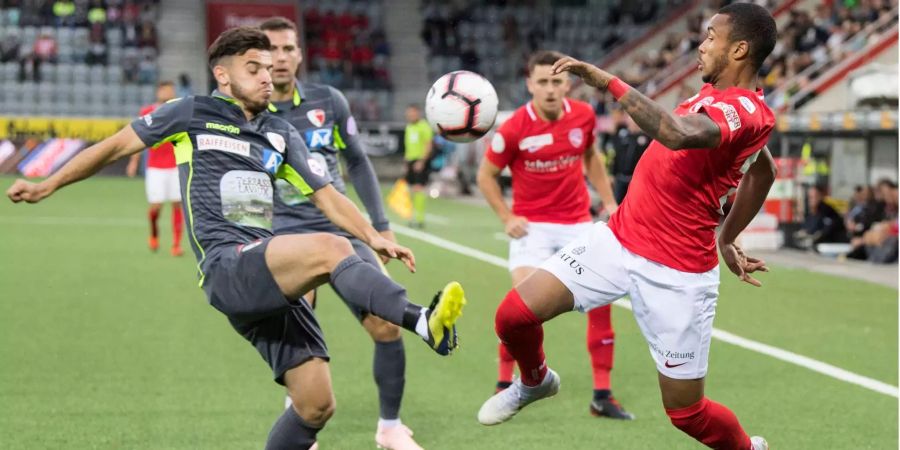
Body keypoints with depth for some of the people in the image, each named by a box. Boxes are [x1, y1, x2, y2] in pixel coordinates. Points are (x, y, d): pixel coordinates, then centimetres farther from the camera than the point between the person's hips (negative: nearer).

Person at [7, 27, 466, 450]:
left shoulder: (280, 134, 21)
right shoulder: (192, 113, 8)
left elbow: (325, 194, 19)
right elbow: (118, 145, 16)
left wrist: (373, 238, 3)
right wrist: (47, 185, 18)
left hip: (271, 281, 6)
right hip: (226, 268, -6)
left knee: (316, 403, -3)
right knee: (329, 249, -32)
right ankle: (424, 323, -47)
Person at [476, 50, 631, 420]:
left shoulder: (583, 115, -4)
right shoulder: (514, 129, -15)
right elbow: (486, 174, -1)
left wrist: (608, 201, 10)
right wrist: (506, 217, -10)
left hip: (578, 222, 4)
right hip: (532, 225, -4)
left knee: (600, 301, -3)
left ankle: (602, 396, 6)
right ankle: (504, 386, 2)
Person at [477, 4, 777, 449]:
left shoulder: (744, 111, -19)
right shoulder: (716, 93, 9)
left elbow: (678, 134, -41)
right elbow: (763, 169, 26)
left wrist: (606, 80, -37)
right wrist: (726, 238, 30)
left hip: (676, 274, -7)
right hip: (618, 238, 8)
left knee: (685, 411, 2)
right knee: (514, 314, -6)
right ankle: (535, 381, 28)